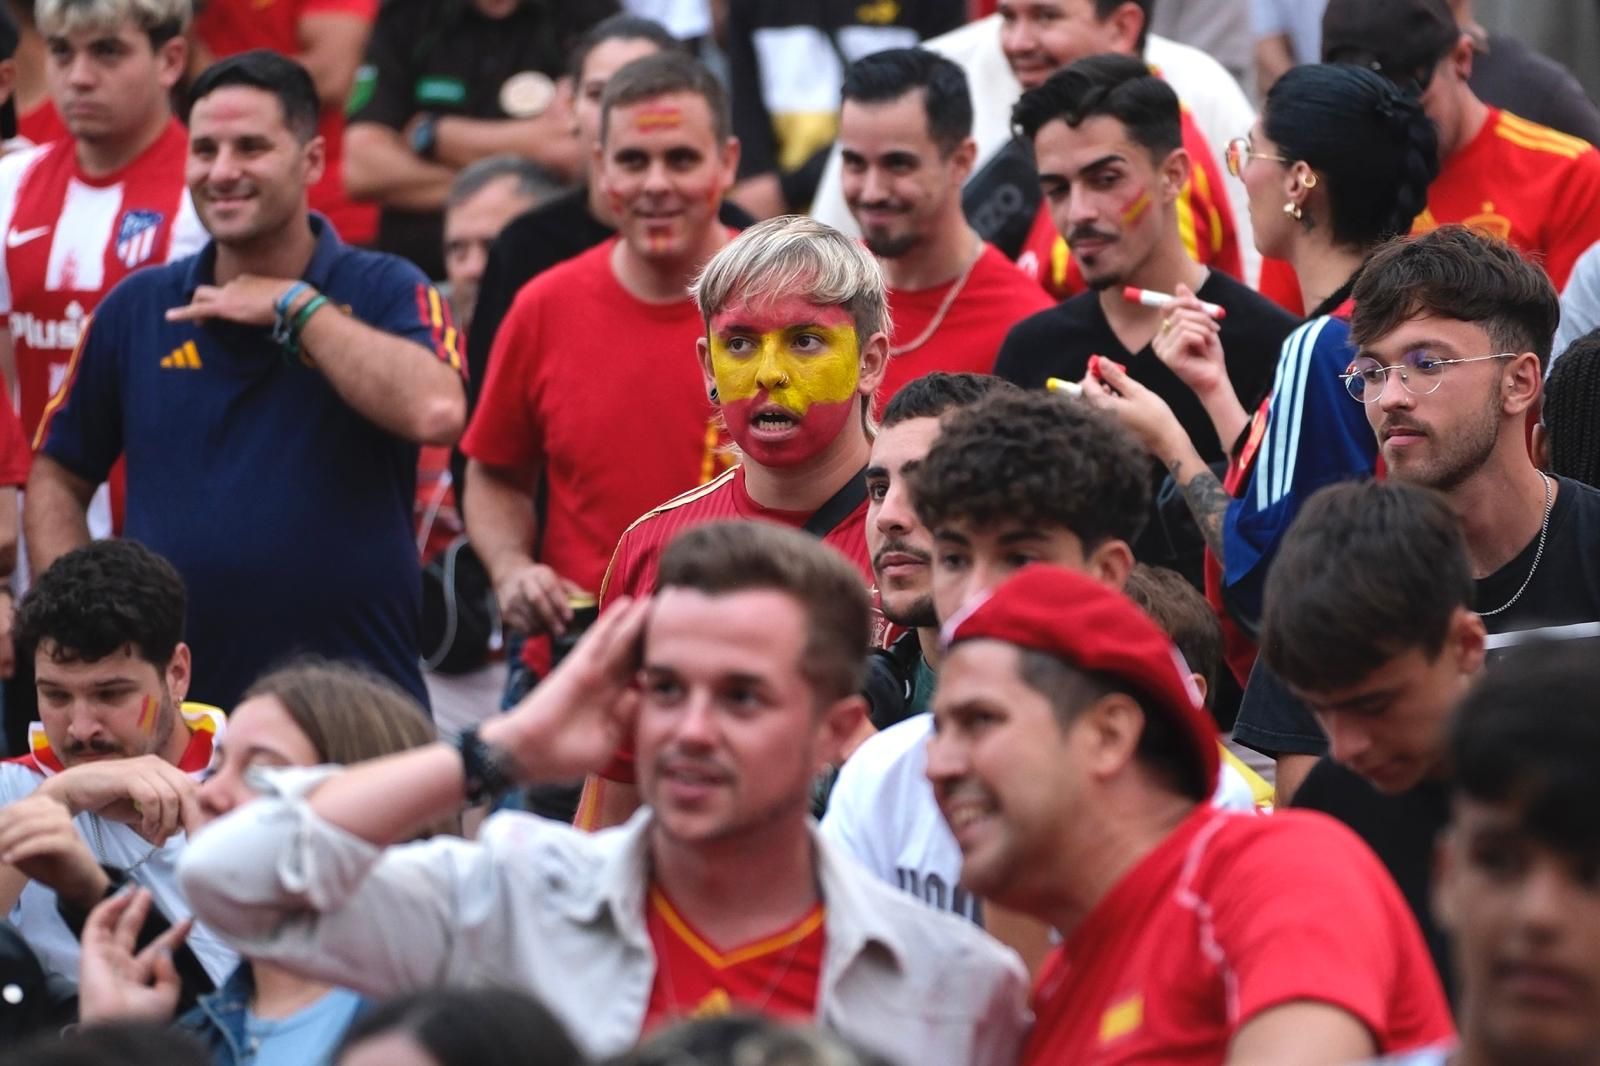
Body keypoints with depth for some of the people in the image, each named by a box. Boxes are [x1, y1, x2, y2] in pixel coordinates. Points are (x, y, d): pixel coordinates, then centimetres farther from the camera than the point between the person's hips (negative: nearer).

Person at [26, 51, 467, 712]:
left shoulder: (386, 291, -2)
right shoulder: (138, 308, 8)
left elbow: (435, 413, -22)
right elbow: (56, 478, 14)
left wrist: (295, 305, -13)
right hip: (170, 702, 3)